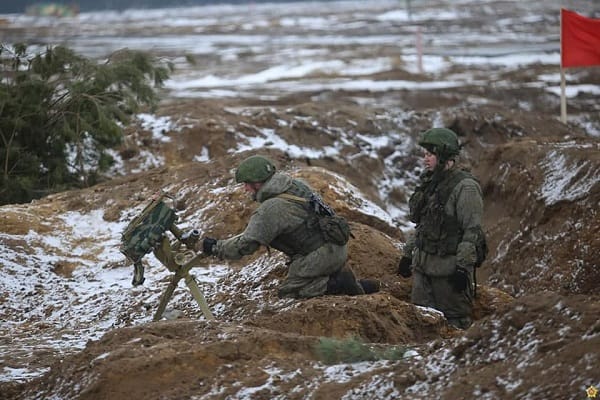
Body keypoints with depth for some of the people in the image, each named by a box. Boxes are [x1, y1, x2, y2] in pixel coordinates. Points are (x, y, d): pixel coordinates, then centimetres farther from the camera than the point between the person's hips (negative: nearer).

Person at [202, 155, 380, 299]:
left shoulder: (270, 210, -19)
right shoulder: (295, 185, 7)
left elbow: (245, 245, -18)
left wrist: (216, 247, -6)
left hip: (320, 256, -9)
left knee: (287, 291, 1)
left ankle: (339, 284, -9)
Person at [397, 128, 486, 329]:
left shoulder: (465, 187, -15)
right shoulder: (429, 182, 13)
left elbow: (472, 230, -18)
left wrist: (463, 267, -21)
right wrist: (407, 254, 19)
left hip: (449, 266, -8)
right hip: (423, 265, 8)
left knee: (455, 320, 0)